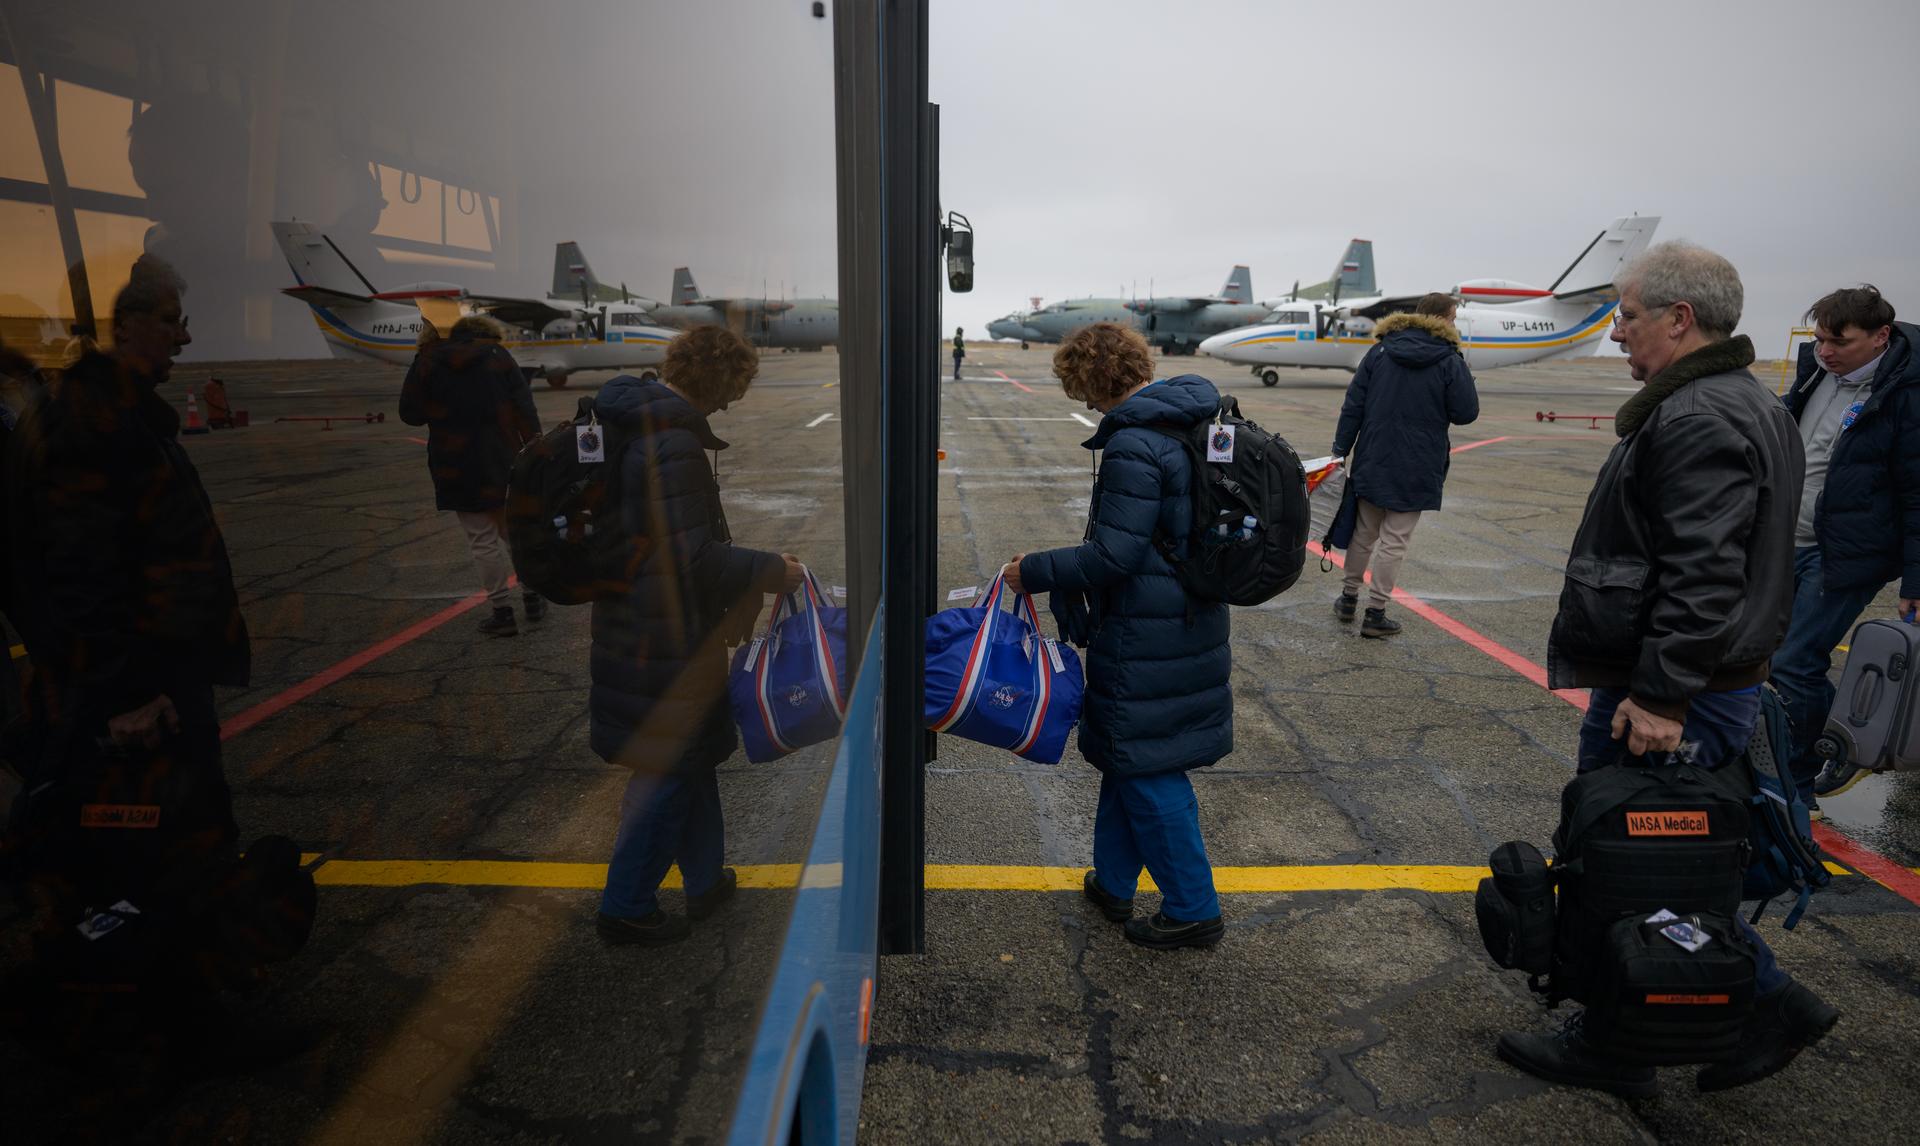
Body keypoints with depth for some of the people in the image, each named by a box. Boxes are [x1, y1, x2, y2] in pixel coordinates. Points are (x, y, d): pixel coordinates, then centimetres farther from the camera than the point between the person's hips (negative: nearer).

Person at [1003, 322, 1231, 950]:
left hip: (1147, 635, -10)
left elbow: (1114, 557, -24)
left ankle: (1192, 909, 17)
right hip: (1195, 621, 10)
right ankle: (1114, 881, 34)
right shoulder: (1196, 419, 8)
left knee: (1146, 765, 4)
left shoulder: (1133, 445, -22)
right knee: (1126, 751, 20)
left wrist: (1033, 571, -13)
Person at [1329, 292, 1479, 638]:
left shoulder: (1379, 352, 2)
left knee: (1364, 532, 18)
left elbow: (1353, 405, 0)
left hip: (1373, 462, 4)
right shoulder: (1450, 362, -9)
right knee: (1394, 539, 3)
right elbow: (1466, 413, -7)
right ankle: (1376, 613, 7)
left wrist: (1340, 449, 5)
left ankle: (1349, 597, 28)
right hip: (1416, 469, -4)